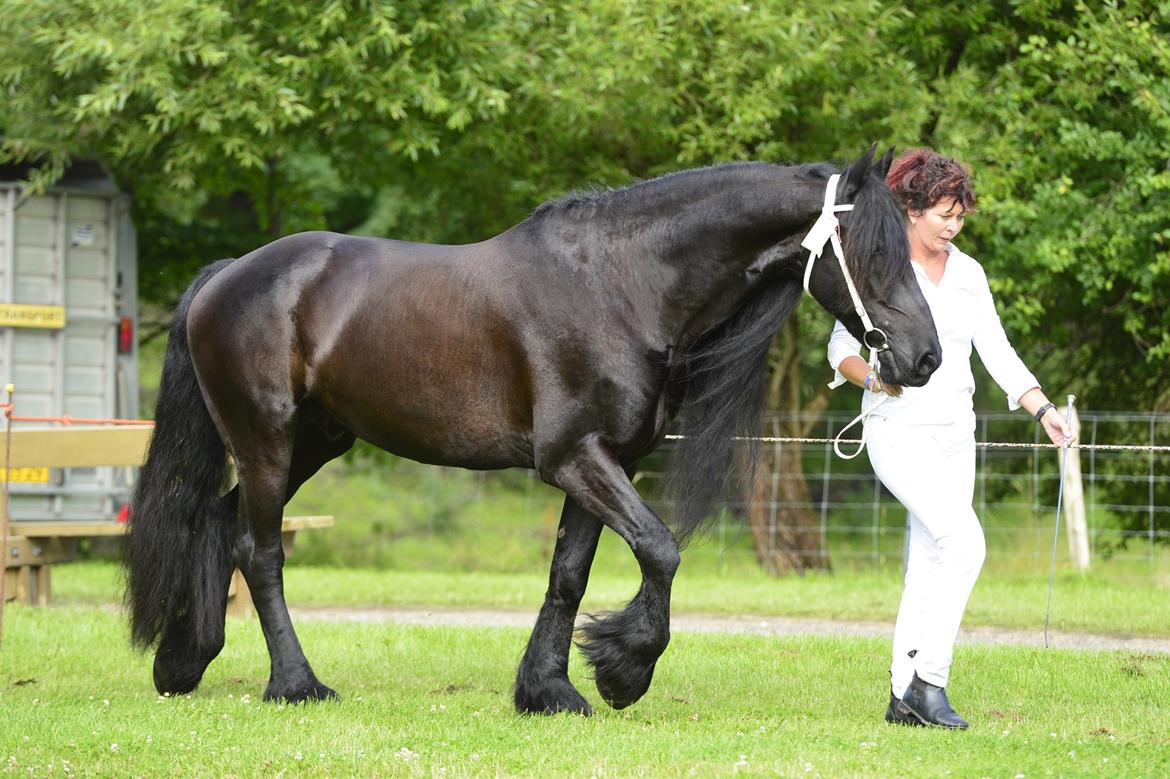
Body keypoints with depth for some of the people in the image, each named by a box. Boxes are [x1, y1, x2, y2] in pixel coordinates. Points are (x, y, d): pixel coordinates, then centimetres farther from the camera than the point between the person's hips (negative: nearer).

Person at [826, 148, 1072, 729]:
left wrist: (1043, 410, -1)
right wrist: (874, 378, -21)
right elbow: (841, 350, -1)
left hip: (955, 433, 6)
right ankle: (928, 678, -15)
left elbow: (997, 351, 10)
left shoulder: (968, 273, 10)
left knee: (930, 564, 5)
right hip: (899, 429, -6)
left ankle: (904, 697, 11)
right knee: (964, 542, -22)